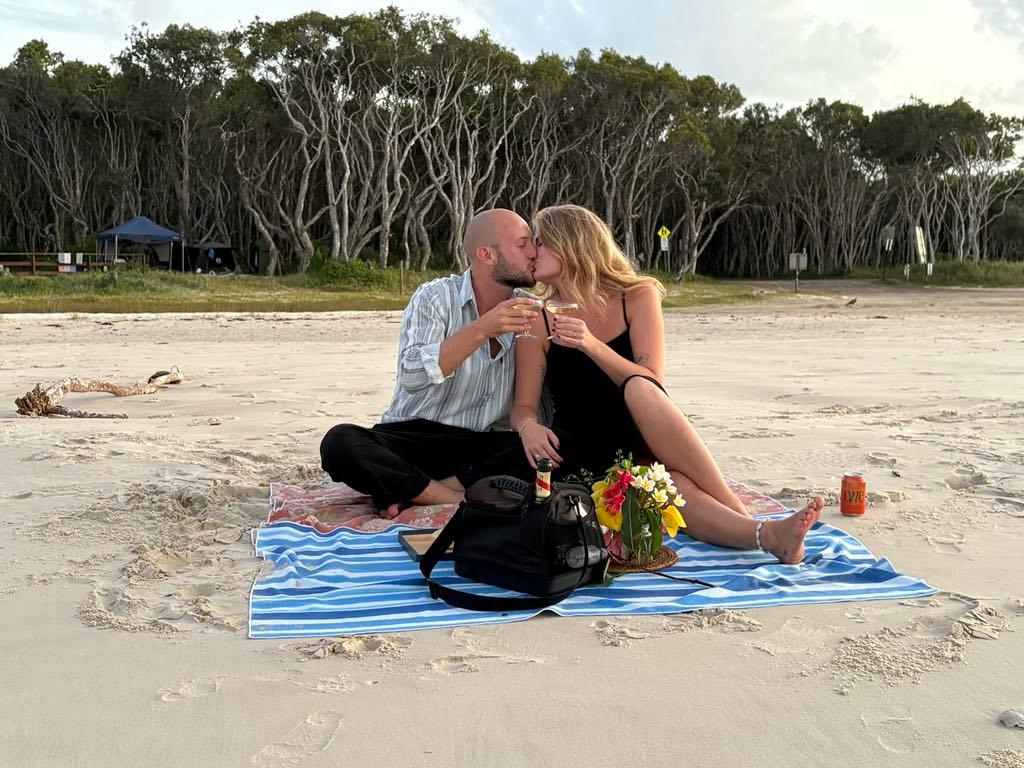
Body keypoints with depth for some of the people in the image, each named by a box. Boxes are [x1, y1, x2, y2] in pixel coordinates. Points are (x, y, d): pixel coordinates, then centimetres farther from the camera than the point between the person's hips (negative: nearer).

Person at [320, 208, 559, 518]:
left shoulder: (526, 311, 6)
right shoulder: (436, 296, -5)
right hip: (413, 437, -2)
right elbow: (412, 375, -22)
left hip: (484, 448, 3)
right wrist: (482, 329, -29)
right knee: (340, 442, -30)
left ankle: (410, 494, -23)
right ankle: (467, 502, -25)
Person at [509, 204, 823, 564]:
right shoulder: (537, 322, 3)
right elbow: (523, 405, 0)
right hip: (585, 460, -1)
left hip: (639, 447, 1)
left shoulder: (637, 297, 1)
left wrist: (591, 345, -23)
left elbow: (649, 385, -9)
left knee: (638, 389, -33)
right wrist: (528, 426, -24)